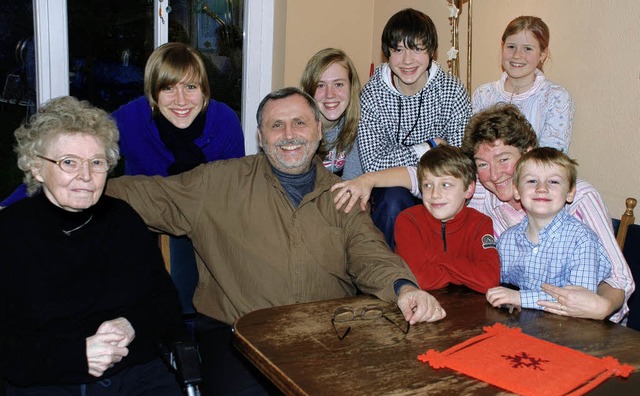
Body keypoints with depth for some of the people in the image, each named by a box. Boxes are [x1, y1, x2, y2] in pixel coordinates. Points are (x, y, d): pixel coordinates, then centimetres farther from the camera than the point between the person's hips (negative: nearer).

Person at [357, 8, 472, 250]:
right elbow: (372, 163, -19)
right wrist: (429, 148, -17)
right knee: (394, 201, -31)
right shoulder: (372, 94, -11)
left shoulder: (452, 91, -9)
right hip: (391, 187, -1)